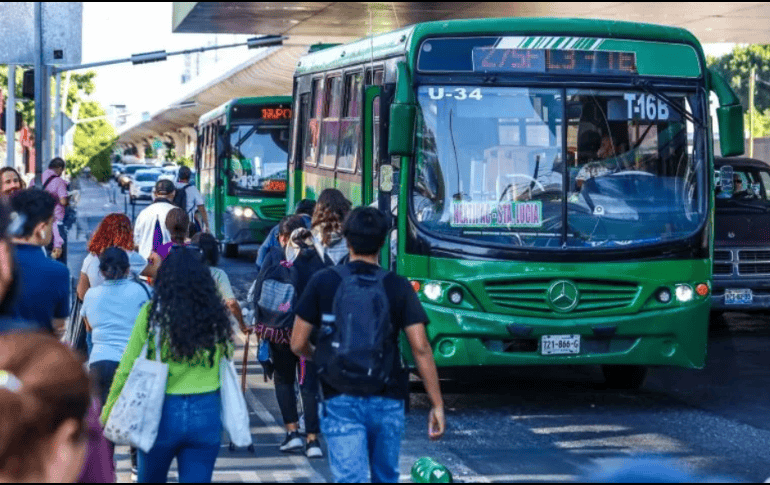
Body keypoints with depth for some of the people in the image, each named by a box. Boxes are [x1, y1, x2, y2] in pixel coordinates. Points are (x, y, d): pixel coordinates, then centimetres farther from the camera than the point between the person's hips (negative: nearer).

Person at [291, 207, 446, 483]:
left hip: (341, 401, -2)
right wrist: (437, 405, -3)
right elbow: (420, 349, -8)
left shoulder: (323, 282, -3)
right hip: (387, 402, 2)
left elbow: (298, 344, 0)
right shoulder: (398, 287, -2)